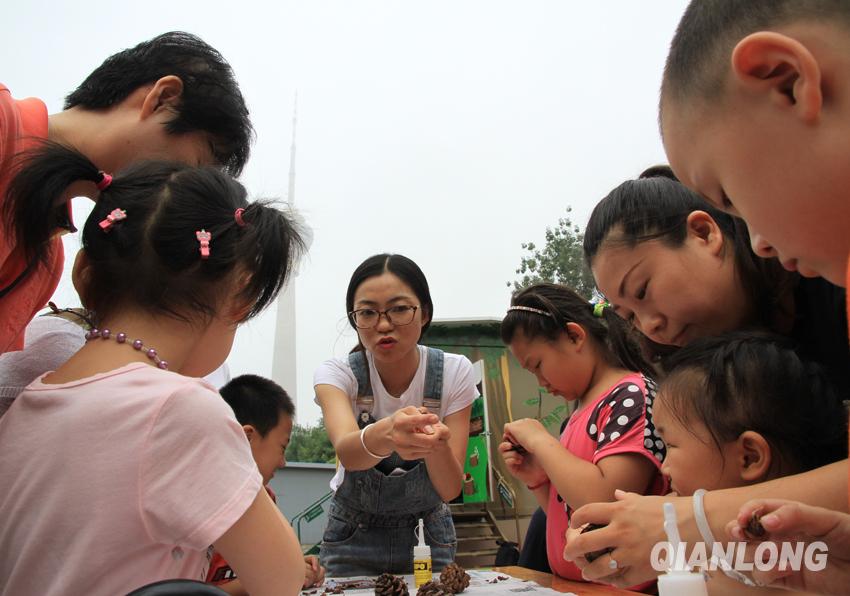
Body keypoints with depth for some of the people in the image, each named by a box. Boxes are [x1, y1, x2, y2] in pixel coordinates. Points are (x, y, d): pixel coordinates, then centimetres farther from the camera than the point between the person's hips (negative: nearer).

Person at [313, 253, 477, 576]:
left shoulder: (454, 372, -20)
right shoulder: (337, 373, -21)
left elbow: (449, 489, -25)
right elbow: (346, 450, -43)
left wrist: (436, 445, -47)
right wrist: (383, 434, -66)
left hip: (428, 531, 1)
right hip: (354, 535, 0)